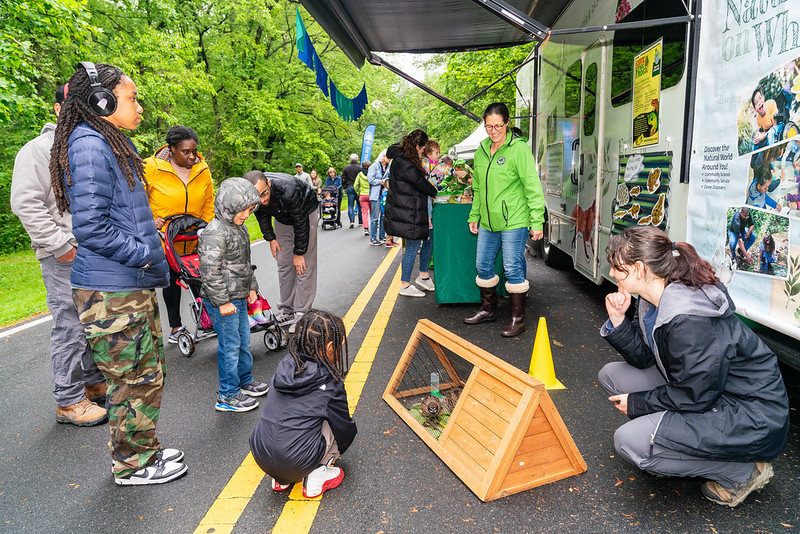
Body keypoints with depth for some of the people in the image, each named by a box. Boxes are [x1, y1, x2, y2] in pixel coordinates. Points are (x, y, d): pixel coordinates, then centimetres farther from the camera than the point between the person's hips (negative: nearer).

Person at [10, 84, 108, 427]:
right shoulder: (38, 150, -4)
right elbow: (26, 204, -11)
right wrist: (59, 245, -15)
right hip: (64, 257, -7)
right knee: (70, 328, -4)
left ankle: (93, 382, 28)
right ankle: (69, 401, 7)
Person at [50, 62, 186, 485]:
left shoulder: (112, 143, 17)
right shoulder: (90, 144, -15)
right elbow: (90, 228, -21)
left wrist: (150, 243, 12)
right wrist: (147, 255, -15)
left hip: (134, 286, 10)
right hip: (110, 293, -10)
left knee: (147, 370, 17)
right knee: (134, 378, 2)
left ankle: (144, 450, 32)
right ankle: (133, 465, 19)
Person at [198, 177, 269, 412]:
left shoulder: (240, 228, 12)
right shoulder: (215, 232, -20)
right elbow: (211, 271, -23)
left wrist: (251, 287, 20)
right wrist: (223, 301, -21)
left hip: (238, 297, 9)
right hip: (222, 300, -9)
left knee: (243, 339, 18)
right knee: (230, 345, -2)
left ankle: (245, 380, 36)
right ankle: (228, 395, 11)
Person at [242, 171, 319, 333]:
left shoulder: (288, 190, -42)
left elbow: (301, 223, -30)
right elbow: (261, 215, -1)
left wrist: (299, 252, -22)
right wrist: (270, 238, -4)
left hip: (306, 213, -5)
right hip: (282, 219, 5)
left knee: (304, 266, -8)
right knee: (284, 265, 7)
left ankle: (301, 315, -2)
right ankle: (286, 311, 18)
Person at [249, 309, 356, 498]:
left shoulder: (284, 367, 4)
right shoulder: (329, 384, -10)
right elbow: (344, 429, 5)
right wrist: (335, 452, 29)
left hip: (260, 455, 6)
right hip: (296, 463, -5)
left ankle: (281, 479, 21)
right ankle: (315, 478, 10)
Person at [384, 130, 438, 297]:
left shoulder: (401, 157, 11)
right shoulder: (405, 164, -22)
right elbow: (421, 184, -15)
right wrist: (437, 192, 3)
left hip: (413, 212, 11)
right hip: (407, 213, -11)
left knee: (429, 240, 14)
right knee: (413, 247, -1)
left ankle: (423, 276, 28)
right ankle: (405, 285, 12)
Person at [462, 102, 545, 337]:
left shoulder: (519, 149, -10)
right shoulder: (481, 151, 11)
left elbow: (532, 188, -12)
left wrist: (537, 222, -15)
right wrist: (474, 216, 18)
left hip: (513, 222, -7)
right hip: (487, 222, 7)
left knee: (513, 269, -1)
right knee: (483, 265, 13)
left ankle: (518, 318, 12)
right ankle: (488, 309, 32)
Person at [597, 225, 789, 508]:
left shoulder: (689, 320, -31)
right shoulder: (653, 301, -3)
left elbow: (695, 396, -24)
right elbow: (644, 358, 3)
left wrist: (637, 403, -11)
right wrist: (618, 320, -12)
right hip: (705, 391, 9)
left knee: (630, 441, -21)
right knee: (612, 374, 3)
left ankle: (742, 472, -3)